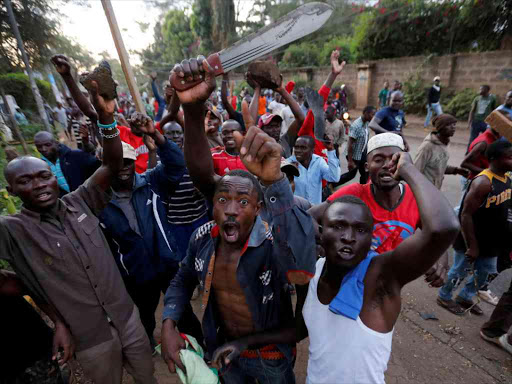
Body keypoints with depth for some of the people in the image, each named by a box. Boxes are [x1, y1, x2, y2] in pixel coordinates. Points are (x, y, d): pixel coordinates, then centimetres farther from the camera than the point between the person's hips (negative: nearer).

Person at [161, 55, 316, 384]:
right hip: (224, 350, 3)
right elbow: (183, 281, -6)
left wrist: (274, 180, -65)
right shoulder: (203, 238, -20)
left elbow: (301, 267, -54)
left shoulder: (275, 244, -34)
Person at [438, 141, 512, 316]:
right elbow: (466, 214, -26)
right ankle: (444, 297, 31)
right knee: (460, 271, 9)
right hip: (471, 240, -8)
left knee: (485, 272, 21)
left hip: (490, 241, 9)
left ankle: (465, 297, 42)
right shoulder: (483, 182, -25)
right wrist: (472, 245, -23)